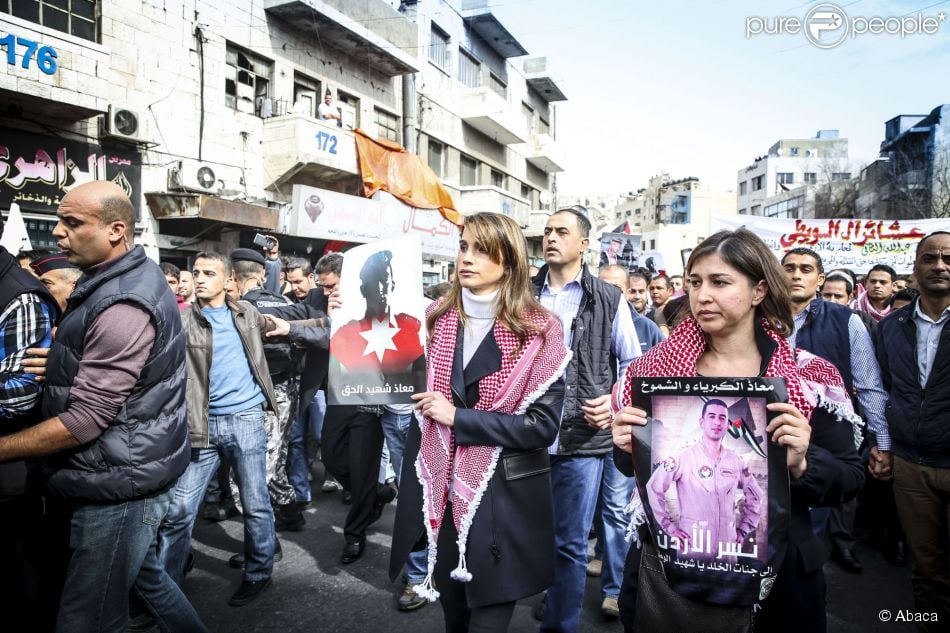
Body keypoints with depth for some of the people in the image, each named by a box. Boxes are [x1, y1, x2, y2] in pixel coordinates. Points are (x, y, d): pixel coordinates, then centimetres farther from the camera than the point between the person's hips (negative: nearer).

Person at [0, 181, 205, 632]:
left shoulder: (123, 305, -25)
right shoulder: (123, 280, 8)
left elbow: (86, 419, -24)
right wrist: (61, 360, 2)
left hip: (119, 485, -10)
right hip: (127, 471, 10)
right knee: (143, 574, 25)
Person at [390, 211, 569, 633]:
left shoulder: (538, 330, -11)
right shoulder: (438, 319, 2)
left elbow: (543, 425, -15)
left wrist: (458, 417, -18)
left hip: (504, 501, -4)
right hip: (443, 496, 4)